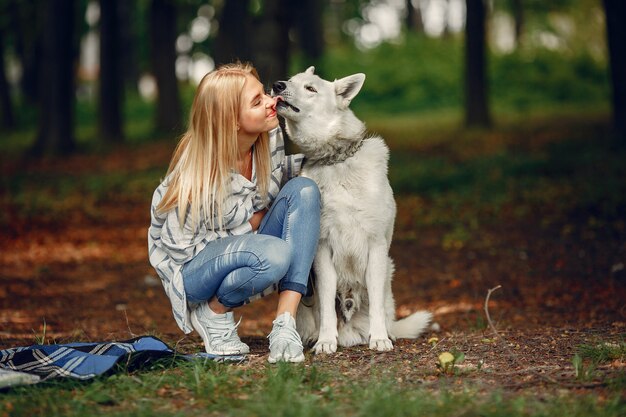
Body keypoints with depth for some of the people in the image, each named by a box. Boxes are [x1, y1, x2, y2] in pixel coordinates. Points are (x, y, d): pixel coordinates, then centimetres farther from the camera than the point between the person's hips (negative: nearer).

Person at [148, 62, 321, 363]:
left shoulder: (270, 136, -10)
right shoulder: (198, 171, -27)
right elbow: (180, 245, -19)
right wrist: (253, 223, -16)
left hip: (245, 252, 7)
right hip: (191, 269, -7)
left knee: (303, 189, -19)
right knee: (273, 253, -37)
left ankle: (285, 324, -24)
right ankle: (213, 313, -5)